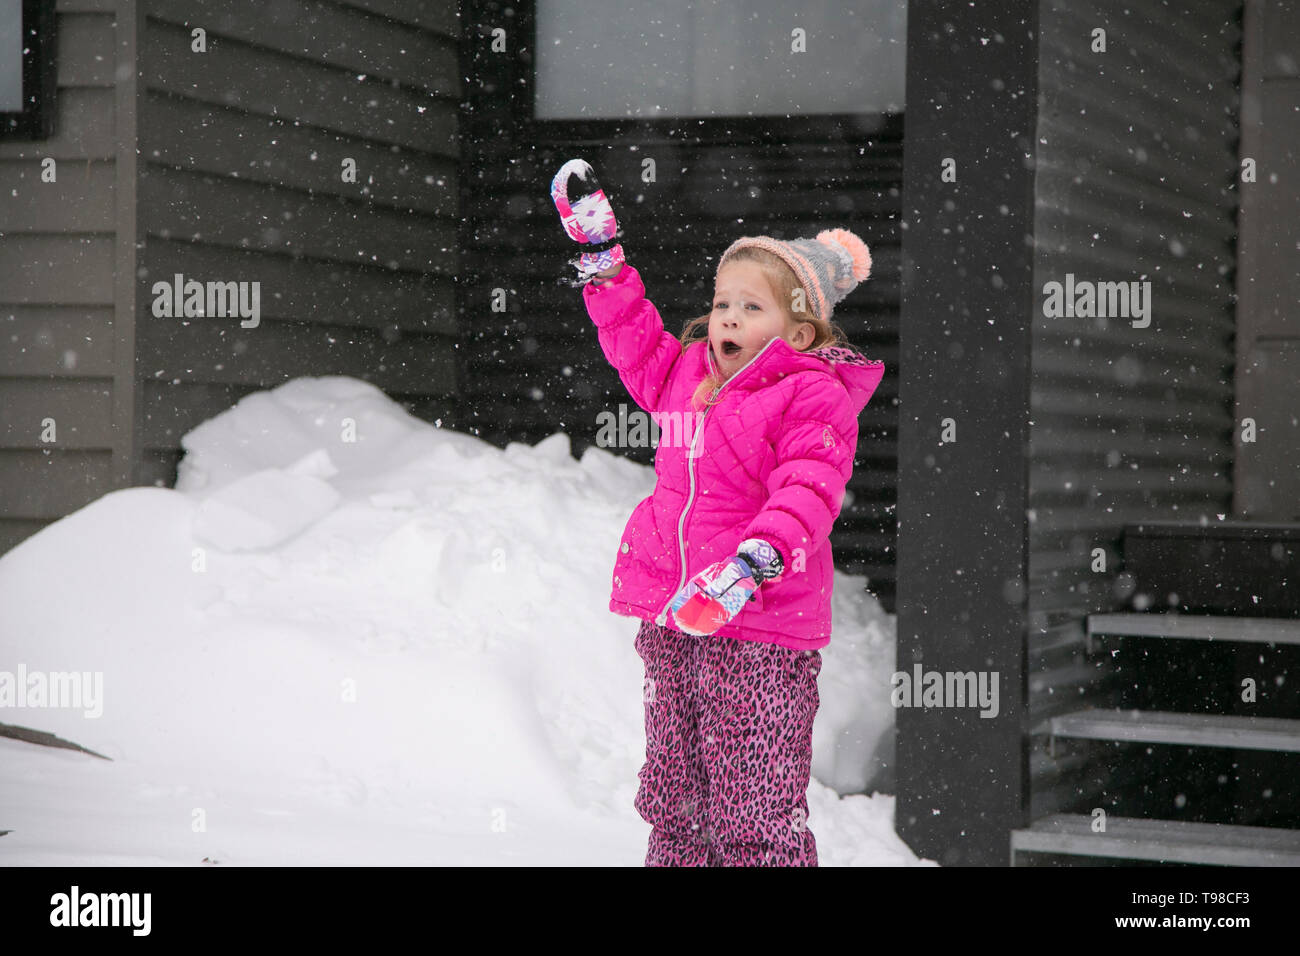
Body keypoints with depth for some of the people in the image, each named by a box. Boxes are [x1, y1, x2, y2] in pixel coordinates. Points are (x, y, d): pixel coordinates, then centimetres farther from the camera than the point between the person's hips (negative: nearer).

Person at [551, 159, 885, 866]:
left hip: (762, 629, -7)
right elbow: (635, 341, 29)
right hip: (670, 620, 7)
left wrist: (753, 563, -35)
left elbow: (807, 491, -20)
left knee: (757, 809, -6)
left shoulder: (813, 397, -9)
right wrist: (600, 250, 25)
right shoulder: (688, 372, 13)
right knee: (675, 800, 14)